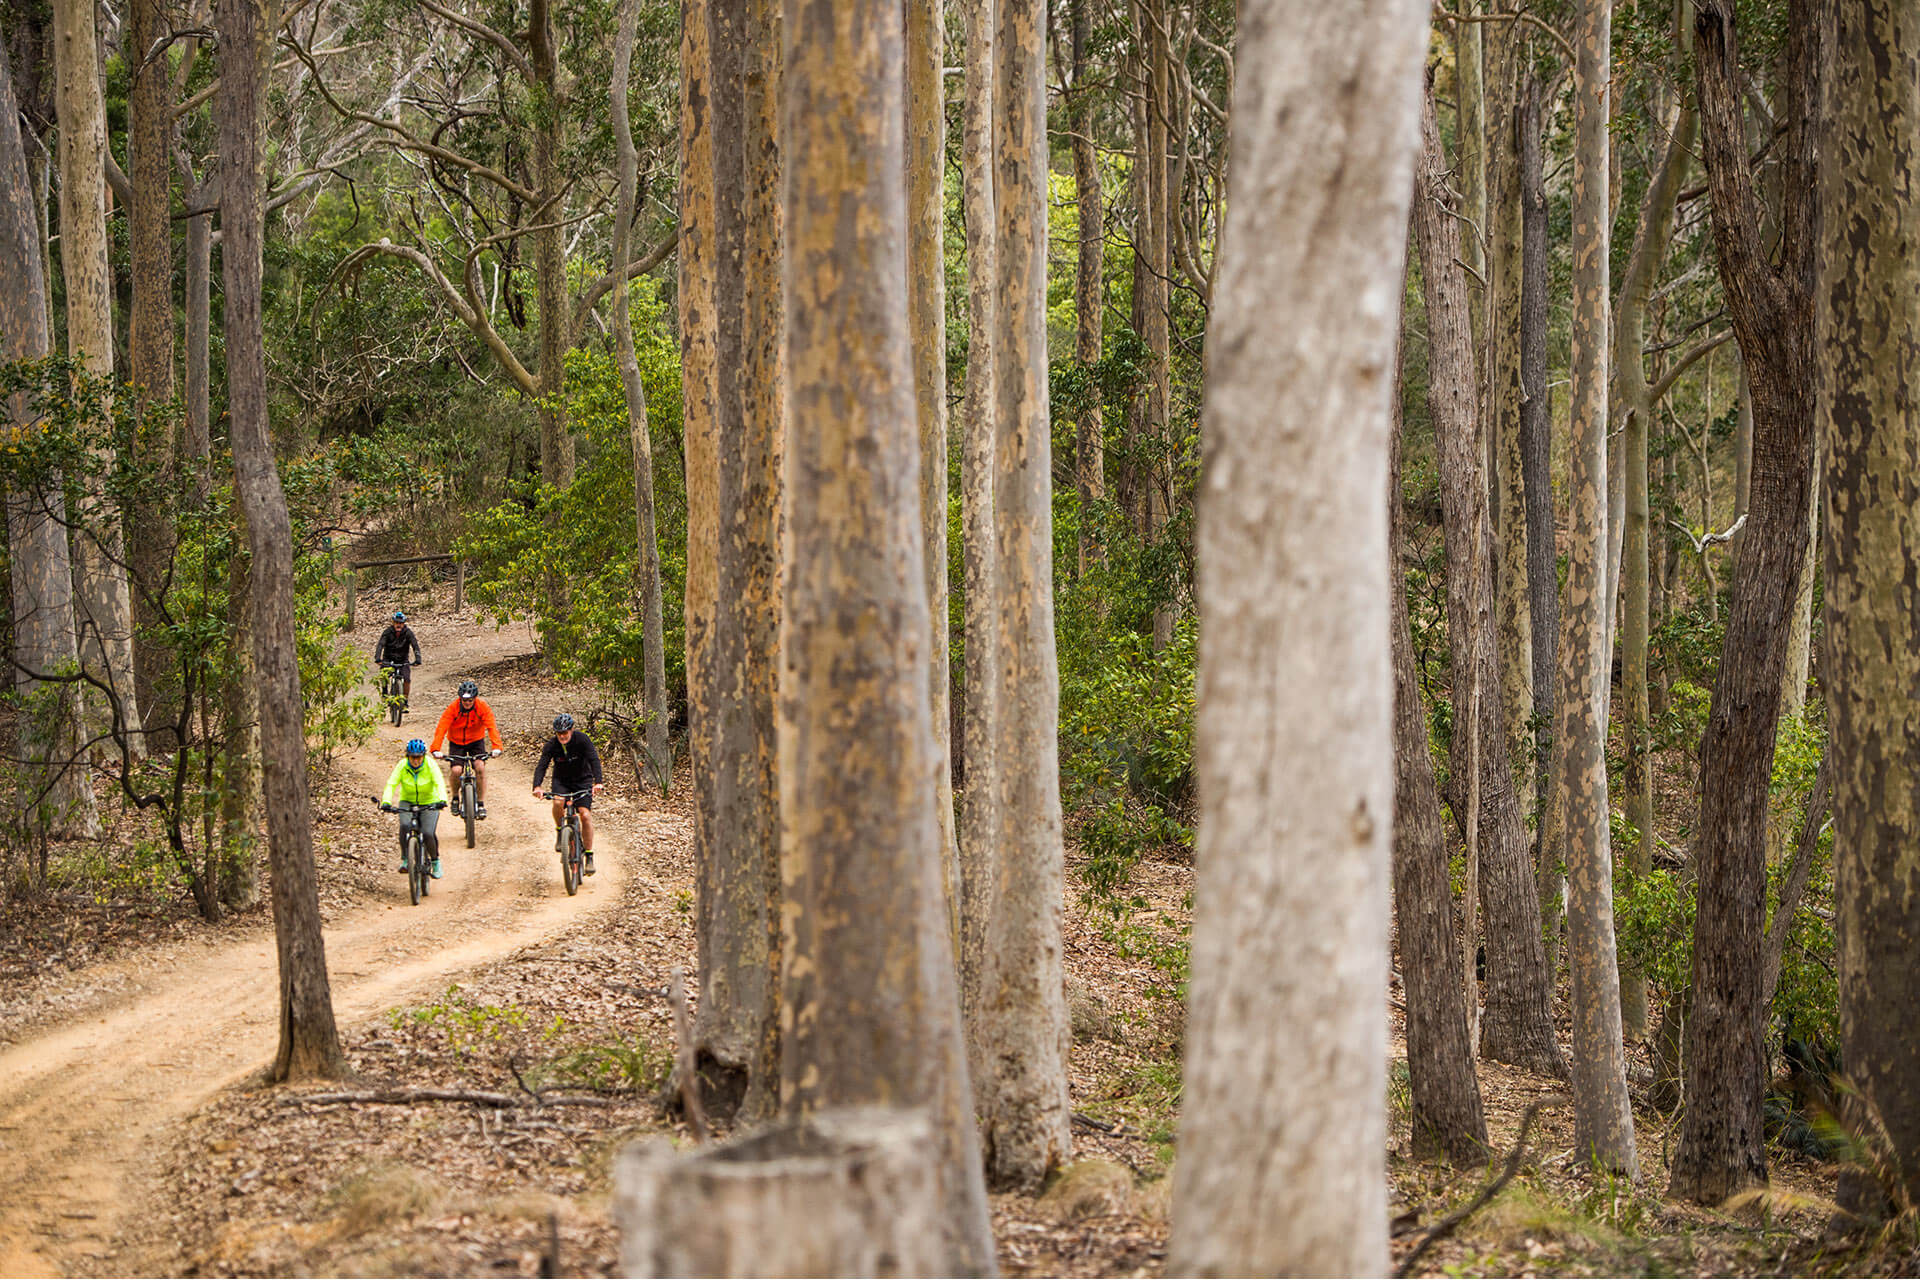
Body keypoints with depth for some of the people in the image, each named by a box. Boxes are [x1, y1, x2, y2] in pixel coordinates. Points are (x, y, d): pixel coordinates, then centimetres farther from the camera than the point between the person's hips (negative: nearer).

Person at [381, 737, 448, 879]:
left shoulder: (431, 766, -18)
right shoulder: (402, 766, -15)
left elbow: (439, 784, -30)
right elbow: (391, 784, -23)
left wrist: (442, 800, -49)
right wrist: (386, 802, -41)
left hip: (429, 804, -1)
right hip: (407, 803, 1)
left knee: (428, 834, -20)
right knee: (405, 825, -29)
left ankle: (436, 861, 6)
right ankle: (405, 859, -15)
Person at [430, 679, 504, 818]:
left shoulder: (482, 707, -19)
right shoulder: (453, 708, -22)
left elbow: (492, 726, -27)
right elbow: (441, 728, -28)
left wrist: (497, 747, -41)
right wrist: (436, 749, -41)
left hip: (476, 741, 0)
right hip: (456, 743, 0)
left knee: (480, 767, -20)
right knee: (456, 771, -18)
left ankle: (481, 804, -8)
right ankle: (455, 798, 11)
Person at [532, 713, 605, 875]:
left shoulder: (581, 739, -21)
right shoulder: (552, 744, -17)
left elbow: (594, 760, -30)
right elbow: (542, 766, -24)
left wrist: (598, 782, -46)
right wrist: (537, 786, -42)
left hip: (582, 780, -1)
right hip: (561, 780, 1)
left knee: (585, 815, -16)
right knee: (558, 803, -32)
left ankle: (589, 856, -7)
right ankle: (559, 831, -3)